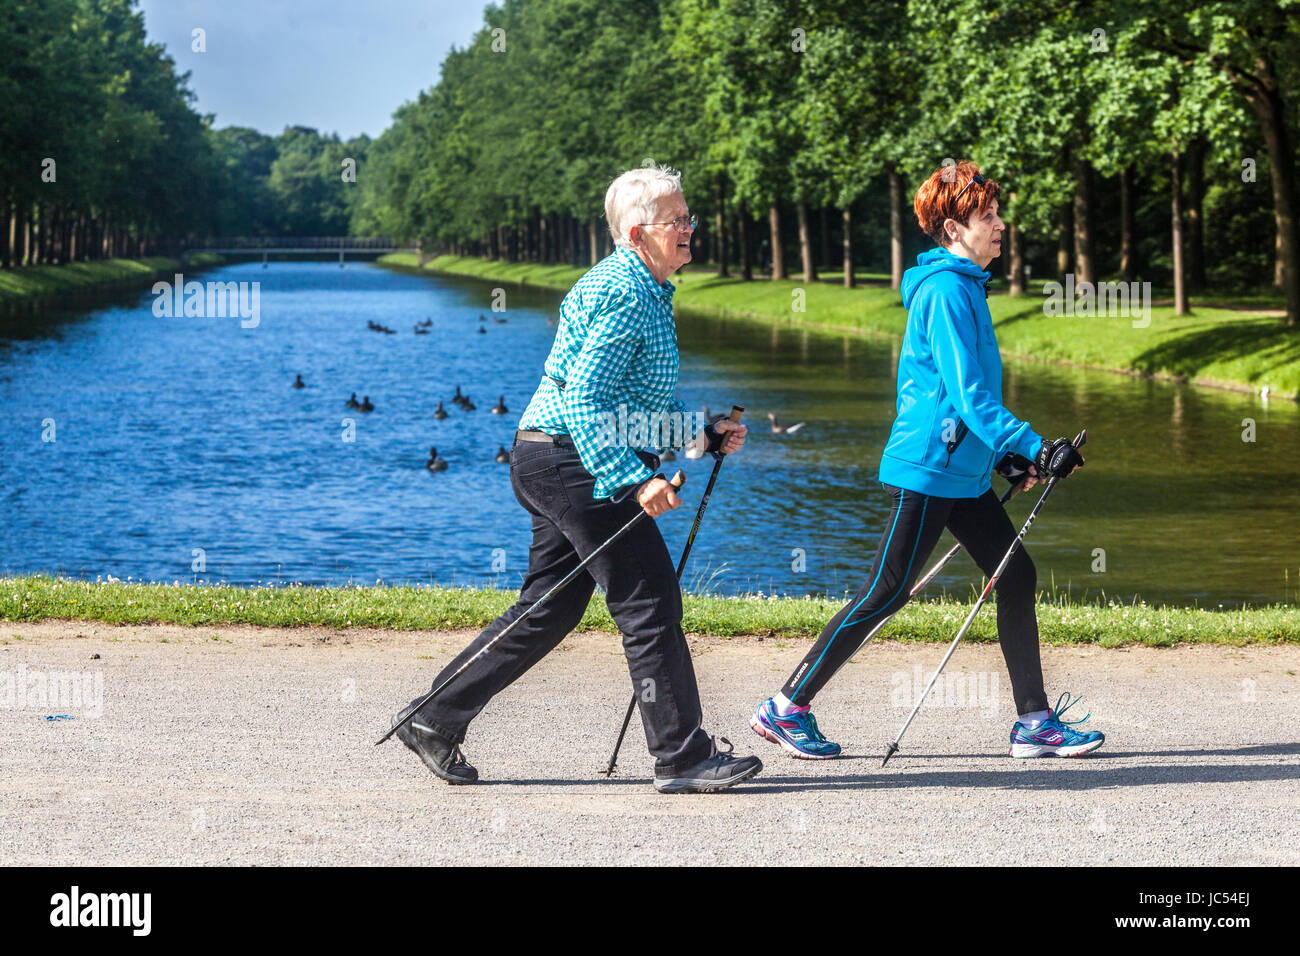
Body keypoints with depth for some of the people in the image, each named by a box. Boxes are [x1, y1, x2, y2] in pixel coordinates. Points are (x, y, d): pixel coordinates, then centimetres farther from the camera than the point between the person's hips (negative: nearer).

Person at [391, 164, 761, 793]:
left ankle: (435, 719, 17)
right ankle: (684, 758, -3)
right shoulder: (623, 294, -15)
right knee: (650, 602, -7)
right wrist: (635, 480, -27)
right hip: (574, 462, -11)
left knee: (549, 610, 12)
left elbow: (638, 402, 27)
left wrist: (705, 433, 16)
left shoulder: (646, 292, 19)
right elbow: (585, 402, -23)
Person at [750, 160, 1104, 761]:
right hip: (927, 469, -10)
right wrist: (1033, 447, -24)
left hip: (962, 471, 10)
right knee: (885, 594, -4)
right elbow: (969, 395, -22)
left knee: (1016, 577, 7)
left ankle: (1035, 722, 12)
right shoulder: (946, 291, -16)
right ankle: (787, 707, 5)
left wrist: (1006, 452, 18)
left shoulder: (964, 286, 15)